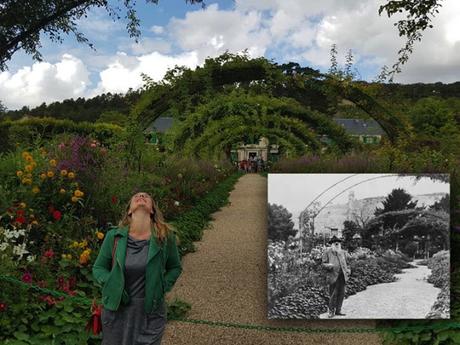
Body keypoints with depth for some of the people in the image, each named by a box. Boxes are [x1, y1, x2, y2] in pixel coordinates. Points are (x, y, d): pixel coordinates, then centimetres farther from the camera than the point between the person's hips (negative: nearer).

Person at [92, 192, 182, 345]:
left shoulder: (165, 236, -10)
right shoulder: (114, 236, -9)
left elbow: (175, 267, 6)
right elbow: (98, 268, 4)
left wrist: (162, 287, -9)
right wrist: (111, 284, -13)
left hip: (151, 311, -1)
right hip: (117, 309, 1)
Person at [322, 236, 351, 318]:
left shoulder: (342, 252, 17)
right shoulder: (327, 252, 2)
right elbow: (324, 263, 0)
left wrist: (348, 270, 9)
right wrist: (330, 266, -19)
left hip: (342, 275, 5)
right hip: (333, 276, -5)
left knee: (341, 293, 5)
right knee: (333, 294, -5)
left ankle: (338, 310, 17)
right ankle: (331, 311, 7)